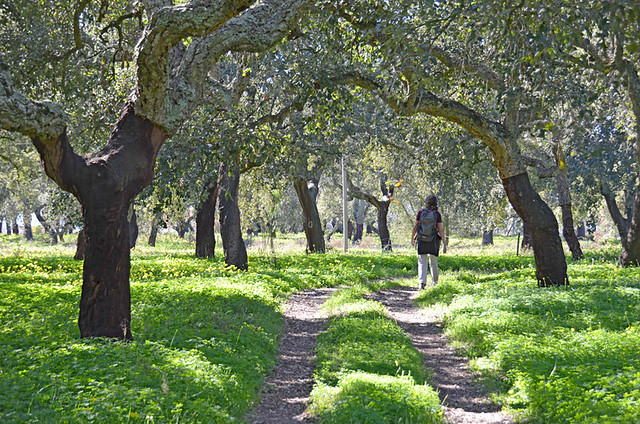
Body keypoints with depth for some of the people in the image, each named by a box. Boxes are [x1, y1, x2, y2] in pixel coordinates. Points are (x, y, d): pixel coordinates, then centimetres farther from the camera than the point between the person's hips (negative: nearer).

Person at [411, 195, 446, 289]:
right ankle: (434, 282, 28)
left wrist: (412, 238, 15)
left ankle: (422, 282, -20)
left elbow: (416, 226, 1)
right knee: (433, 262, 18)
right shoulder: (437, 214, -4)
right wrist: (444, 244, -5)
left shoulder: (421, 212, -3)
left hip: (422, 239, -1)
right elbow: (441, 229, -7)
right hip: (433, 240, 1)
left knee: (422, 262, -2)